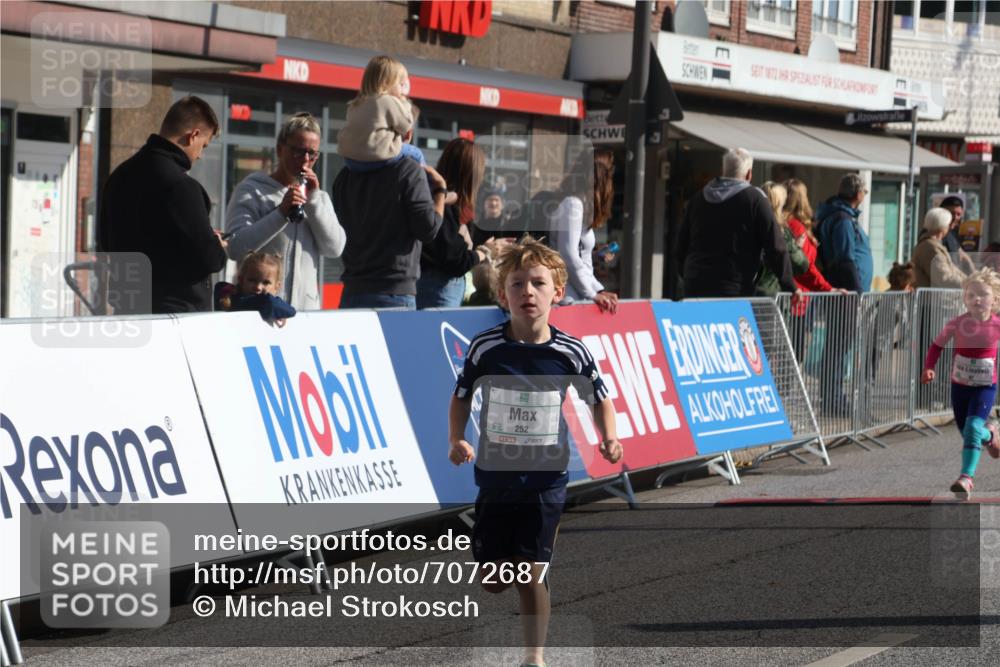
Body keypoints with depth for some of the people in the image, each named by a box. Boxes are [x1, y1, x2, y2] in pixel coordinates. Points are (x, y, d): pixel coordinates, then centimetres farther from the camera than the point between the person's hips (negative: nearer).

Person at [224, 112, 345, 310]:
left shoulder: (318, 196, 18)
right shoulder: (252, 191, 1)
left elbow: (335, 248, 4)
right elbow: (235, 248, -13)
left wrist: (314, 200, -3)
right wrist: (281, 213, -21)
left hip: (308, 308, 5)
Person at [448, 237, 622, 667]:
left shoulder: (570, 352, -7)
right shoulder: (485, 348, -8)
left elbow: (599, 399, 7)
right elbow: (461, 397, 6)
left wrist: (609, 439, -9)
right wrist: (456, 442, -9)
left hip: (545, 479, -1)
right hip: (494, 474, 1)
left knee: (531, 575, -6)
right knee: (493, 580, 7)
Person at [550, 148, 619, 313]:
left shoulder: (582, 203, 18)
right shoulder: (572, 203, -10)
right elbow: (569, 256, -17)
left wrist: (599, 290, 8)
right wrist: (593, 294, -11)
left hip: (578, 298, 9)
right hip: (569, 299, -9)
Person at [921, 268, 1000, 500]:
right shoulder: (956, 324, -12)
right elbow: (937, 346, 1)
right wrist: (929, 368, -14)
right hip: (959, 386, 2)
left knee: (973, 428, -22)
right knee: (966, 432, 15)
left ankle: (966, 477, -19)